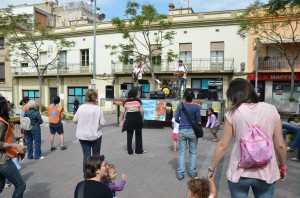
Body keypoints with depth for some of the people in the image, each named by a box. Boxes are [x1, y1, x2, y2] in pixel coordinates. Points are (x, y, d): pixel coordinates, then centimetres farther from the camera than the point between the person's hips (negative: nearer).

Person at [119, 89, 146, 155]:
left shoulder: (126, 101, 4)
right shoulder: (138, 100, -2)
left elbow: (123, 112, 1)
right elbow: (141, 111, -7)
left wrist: (122, 120, 7)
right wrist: (142, 119, 4)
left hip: (129, 118, 2)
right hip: (137, 117, -1)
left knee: (129, 135, 12)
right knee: (138, 134, 13)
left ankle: (130, 151, 16)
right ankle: (139, 150, 20)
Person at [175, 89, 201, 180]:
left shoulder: (180, 105, -6)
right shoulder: (196, 106, -10)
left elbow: (176, 119, -1)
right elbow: (198, 121, -6)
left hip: (182, 131, 1)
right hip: (192, 131, -1)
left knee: (181, 152, 8)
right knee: (193, 152, 14)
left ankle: (180, 174, 12)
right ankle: (192, 173, 21)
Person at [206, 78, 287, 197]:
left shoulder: (233, 113, -10)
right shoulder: (271, 110, -4)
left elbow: (223, 146, -7)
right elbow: (280, 145, 1)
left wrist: (211, 168, 5)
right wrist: (283, 166, 18)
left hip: (239, 172, -1)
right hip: (266, 172, 2)